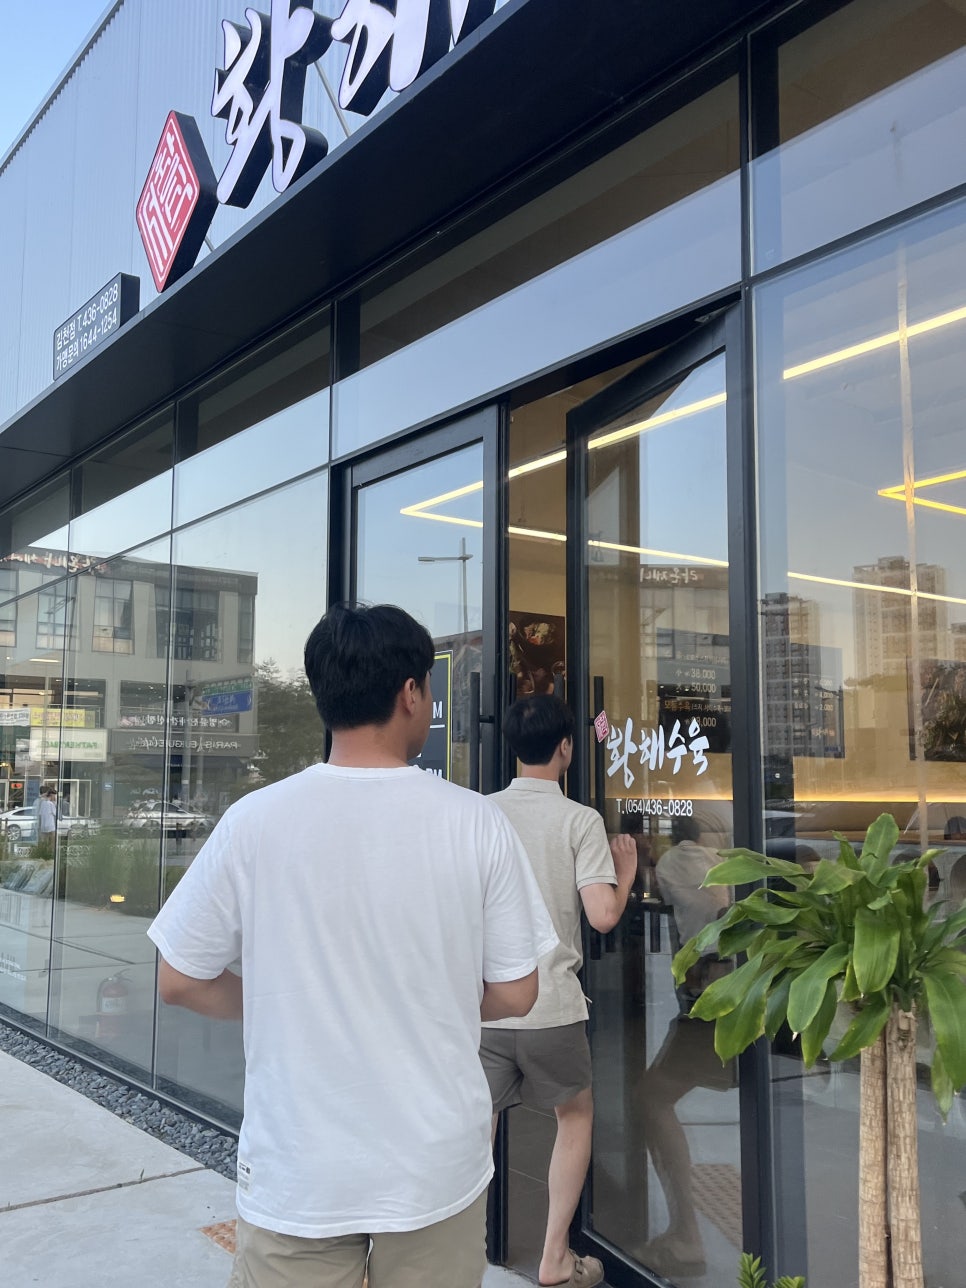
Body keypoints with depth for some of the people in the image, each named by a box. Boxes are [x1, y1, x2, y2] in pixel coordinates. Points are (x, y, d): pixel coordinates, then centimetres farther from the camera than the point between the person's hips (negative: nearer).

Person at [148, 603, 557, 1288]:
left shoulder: (254, 820, -12)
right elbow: (514, 995, -5)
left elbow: (180, 982, -3)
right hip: (439, 1171, 1)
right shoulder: (478, 824, -12)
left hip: (297, 1176, -1)